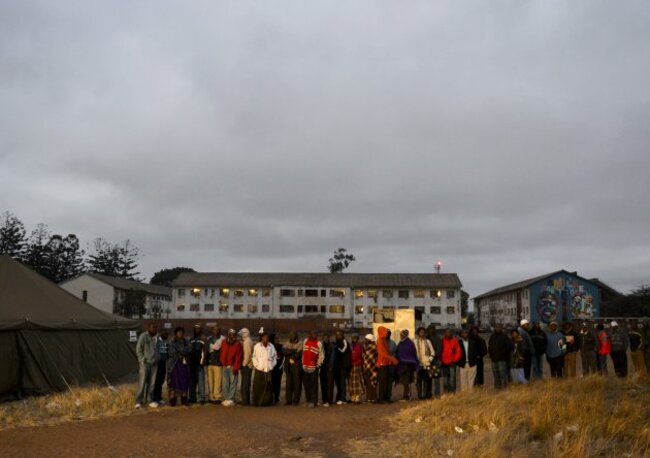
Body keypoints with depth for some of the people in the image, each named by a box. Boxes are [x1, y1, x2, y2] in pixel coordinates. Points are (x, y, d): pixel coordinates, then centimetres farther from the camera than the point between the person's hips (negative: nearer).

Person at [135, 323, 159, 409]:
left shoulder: (157, 337, 8)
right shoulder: (143, 336, -5)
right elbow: (138, 349, -5)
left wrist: (156, 359, 3)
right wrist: (142, 360, -8)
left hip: (154, 363, 4)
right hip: (145, 363, -4)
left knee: (152, 383, 7)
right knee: (142, 382, -5)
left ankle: (150, 400, 15)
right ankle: (138, 401, 0)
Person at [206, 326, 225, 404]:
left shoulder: (222, 339, -1)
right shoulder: (209, 338, 17)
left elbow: (217, 347, -13)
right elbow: (207, 349, 18)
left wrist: (210, 345, 2)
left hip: (217, 363, -5)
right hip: (209, 362, 5)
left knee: (217, 380, -7)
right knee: (210, 380, 5)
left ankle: (216, 397, -2)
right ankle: (211, 397, 13)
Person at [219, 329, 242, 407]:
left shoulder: (238, 344, -1)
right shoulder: (224, 343, 9)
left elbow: (238, 357, -5)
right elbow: (221, 354, 13)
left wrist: (236, 367, -11)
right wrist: (222, 363, 2)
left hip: (233, 367, -3)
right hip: (224, 367, 3)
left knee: (233, 384, -5)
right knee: (225, 384, 3)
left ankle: (230, 399, -4)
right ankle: (225, 399, 9)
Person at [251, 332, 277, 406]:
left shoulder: (271, 346, 7)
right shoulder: (257, 346, -1)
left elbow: (274, 357, 14)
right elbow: (254, 357, 3)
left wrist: (272, 365, 5)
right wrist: (257, 365, -5)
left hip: (269, 370, 2)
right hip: (259, 370, -2)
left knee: (268, 386, 3)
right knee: (258, 387, -1)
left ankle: (268, 401, 10)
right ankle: (257, 402, 7)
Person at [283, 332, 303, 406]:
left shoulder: (300, 344, -1)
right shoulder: (288, 344, 13)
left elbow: (299, 355, -12)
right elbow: (283, 351, -4)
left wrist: (291, 357, -3)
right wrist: (293, 351, -12)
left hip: (297, 367, -4)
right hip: (288, 366, 4)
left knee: (297, 384, -1)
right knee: (288, 383, 3)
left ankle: (296, 401, 7)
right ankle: (288, 400, 9)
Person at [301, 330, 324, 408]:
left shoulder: (318, 343, -3)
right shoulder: (305, 341, 12)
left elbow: (321, 355, -2)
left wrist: (318, 365, -7)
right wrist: (302, 363, 14)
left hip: (314, 367, -5)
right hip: (305, 367, 5)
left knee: (313, 385, -4)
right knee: (306, 384, 10)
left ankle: (313, 401, 0)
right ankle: (308, 400, 19)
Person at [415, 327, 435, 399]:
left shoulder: (428, 341, 10)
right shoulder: (415, 341, 5)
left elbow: (432, 352, 12)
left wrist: (430, 359, 1)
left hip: (427, 363, 1)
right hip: (418, 364, -1)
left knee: (427, 379, -3)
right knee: (419, 380, -3)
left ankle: (428, 394, 4)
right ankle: (420, 395, 3)